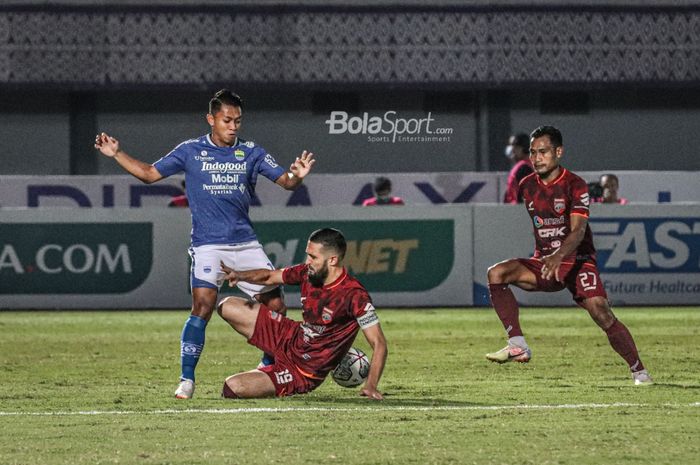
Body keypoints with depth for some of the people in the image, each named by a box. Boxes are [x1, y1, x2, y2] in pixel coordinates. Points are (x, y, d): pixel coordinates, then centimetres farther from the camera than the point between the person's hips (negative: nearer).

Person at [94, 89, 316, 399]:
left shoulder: (251, 153, 7)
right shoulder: (191, 151, 3)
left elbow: (285, 182, 3)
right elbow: (149, 174, 11)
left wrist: (297, 176, -20)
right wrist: (116, 154, 1)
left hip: (246, 243, 3)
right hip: (208, 245, -3)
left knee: (275, 307, 0)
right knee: (203, 307, -20)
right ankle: (186, 380, -12)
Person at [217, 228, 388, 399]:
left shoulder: (354, 296, -28)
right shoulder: (308, 273, -8)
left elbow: (379, 344, -24)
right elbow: (270, 277, 8)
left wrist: (371, 386, -35)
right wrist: (240, 275, -13)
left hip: (305, 372, -7)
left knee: (231, 388, -19)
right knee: (227, 307, 8)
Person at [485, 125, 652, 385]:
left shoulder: (575, 186, -11)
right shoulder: (527, 186, 6)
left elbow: (578, 231, -23)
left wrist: (559, 256, -41)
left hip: (577, 259, -5)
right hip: (544, 262, 5)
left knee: (601, 313, -22)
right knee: (496, 273, -20)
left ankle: (639, 372, -10)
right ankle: (518, 346, -24)